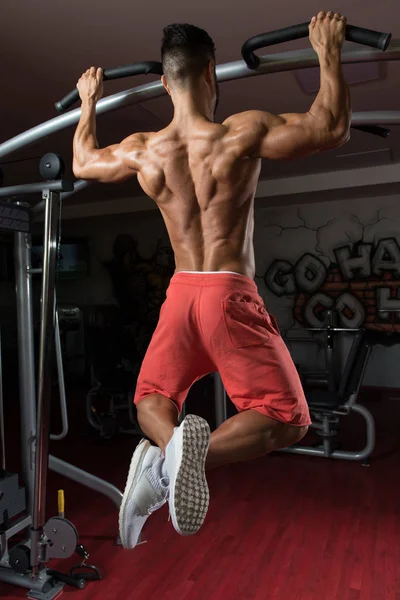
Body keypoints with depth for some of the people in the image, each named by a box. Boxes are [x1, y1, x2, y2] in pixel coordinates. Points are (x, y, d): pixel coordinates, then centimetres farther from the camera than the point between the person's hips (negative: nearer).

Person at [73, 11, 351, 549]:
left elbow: (82, 163, 24)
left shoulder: (142, 151, 4)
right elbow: (333, 127, 1)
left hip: (179, 295, 4)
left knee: (152, 398, 21)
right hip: (231, 295, -3)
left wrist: (88, 103, 39)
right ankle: (202, 453, -23)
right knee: (286, 417, 5)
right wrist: (329, 52, 15)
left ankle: (167, 448, -14)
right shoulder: (244, 133, -7)